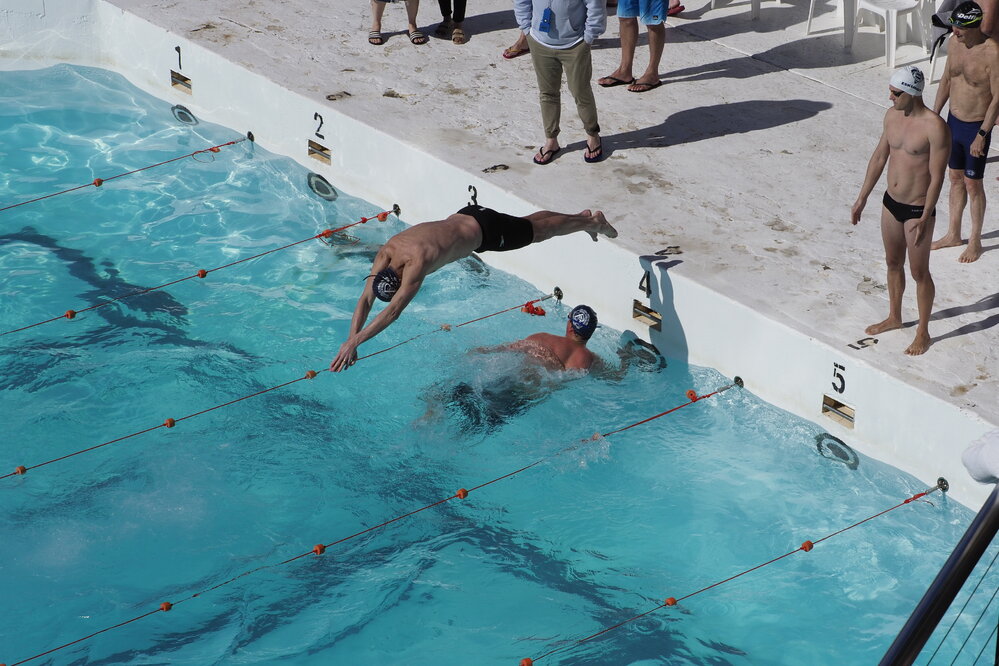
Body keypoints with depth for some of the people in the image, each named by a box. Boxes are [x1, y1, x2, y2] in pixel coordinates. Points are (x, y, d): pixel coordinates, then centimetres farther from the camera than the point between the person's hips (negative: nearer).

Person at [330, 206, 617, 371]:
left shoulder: (417, 261, -42)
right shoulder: (385, 253, -22)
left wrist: (354, 342, -48)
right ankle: (582, 216, 52)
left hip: (486, 231, -7)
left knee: (541, 230, 17)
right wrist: (351, 338, -27)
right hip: (464, 216, 7)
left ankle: (593, 222, 42)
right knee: (529, 222, 28)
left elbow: (393, 311, -47)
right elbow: (366, 298, -17)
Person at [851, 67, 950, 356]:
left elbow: (937, 177, -21)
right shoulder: (892, 115, -1)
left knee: (919, 272, 6)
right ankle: (894, 317, 41)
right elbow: (879, 157, 10)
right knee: (893, 263, 22)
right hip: (891, 202, 7)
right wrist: (862, 198, 13)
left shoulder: (934, 127, -24)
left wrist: (924, 219, -22)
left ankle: (923, 333, 21)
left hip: (917, 209, -7)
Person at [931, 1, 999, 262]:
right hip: (953, 121, 7)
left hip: (976, 127, -7)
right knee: (955, 178, 18)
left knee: (973, 184, 4)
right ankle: (953, 234, 33)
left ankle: (975, 242, 19)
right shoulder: (954, 44, -2)